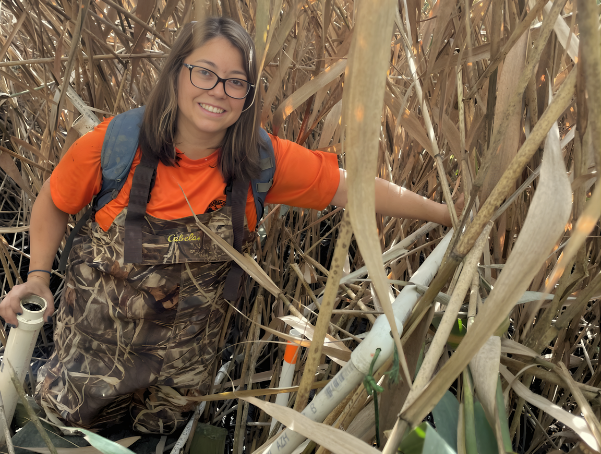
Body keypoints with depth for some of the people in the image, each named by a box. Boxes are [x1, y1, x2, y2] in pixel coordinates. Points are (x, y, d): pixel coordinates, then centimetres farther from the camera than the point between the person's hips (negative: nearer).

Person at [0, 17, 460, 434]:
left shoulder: (264, 160, -21)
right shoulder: (115, 144, -24)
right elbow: (53, 202, -6)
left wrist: (446, 214, -12)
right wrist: (38, 275, -16)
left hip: (187, 342, 1)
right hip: (99, 328, -1)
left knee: (166, 424, 22)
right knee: (70, 416, 20)